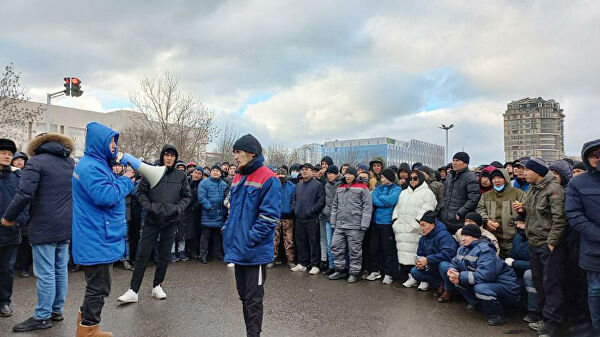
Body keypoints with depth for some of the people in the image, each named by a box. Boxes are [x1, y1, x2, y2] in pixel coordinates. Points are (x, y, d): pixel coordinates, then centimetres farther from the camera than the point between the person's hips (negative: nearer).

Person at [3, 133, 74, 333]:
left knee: (45, 273, -1)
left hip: (44, 227, -7)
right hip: (66, 226, 7)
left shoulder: (36, 162, -7)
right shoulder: (71, 163, 13)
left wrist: (8, 217, -4)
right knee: (60, 269, 13)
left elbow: (24, 194, -15)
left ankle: (42, 317, 7)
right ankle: (57, 310, 23)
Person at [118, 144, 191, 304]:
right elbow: (141, 192, 5)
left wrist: (179, 208, -6)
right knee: (142, 255, -1)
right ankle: (133, 291, 6)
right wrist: (148, 206, -9)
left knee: (165, 255, 10)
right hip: (152, 220, -1)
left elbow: (187, 196, 10)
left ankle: (157, 286, 25)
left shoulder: (181, 176, 4)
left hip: (170, 221, 2)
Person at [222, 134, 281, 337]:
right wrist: (228, 233, 9)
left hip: (255, 252, -8)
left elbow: (269, 216, -19)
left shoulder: (268, 179, -14)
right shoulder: (238, 179, 12)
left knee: (253, 301, 3)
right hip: (237, 250, 8)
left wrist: (249, 240, -21)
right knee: (244, 296, 19)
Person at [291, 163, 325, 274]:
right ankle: (302, 264, 24)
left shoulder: (318, 184, -6)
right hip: (299, 219, 7)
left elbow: (321, 201, -12)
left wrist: (312, 210, -14)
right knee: (300, 242, 13)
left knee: (314, 242, -1)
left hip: (312, 219, -7)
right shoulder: (298, 185, 15)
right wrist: (295, 208, 9)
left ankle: (315, 265, 9)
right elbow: (294, 198, 24)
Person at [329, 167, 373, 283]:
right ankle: (340, 270, 23)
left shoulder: (362, 188, -3)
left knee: (355, 251, 1)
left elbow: (368, 207, -8)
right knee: (336, 247, 8)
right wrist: (333, 223, 14)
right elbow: (334, 206, 20)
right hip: (339, 226, 6)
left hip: (355, 227, -6)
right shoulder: (340, 188, 16)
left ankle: (354, 273, 15)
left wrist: (364, 225, -13)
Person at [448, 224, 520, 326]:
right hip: (488, 284, 8)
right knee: (458, 280, -4)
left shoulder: (485, 250, -24)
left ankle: (498, 316, -12)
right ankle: (476, 304, 12)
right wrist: (452, 273, -13)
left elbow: (485, 275, -34)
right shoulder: (463, 249, 4)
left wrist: (460, 276, -29)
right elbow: (454, 263, 12)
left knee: (481, 287, -36)